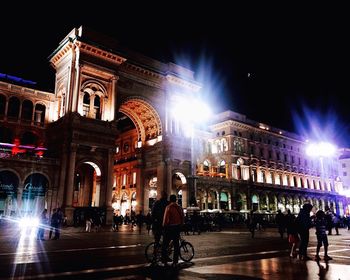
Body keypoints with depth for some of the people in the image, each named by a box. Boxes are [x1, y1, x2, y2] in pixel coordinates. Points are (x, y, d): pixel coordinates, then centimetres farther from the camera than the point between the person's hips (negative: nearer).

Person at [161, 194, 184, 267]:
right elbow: (183, 218, 7)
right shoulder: (180, 208, 4)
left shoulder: (168, 207, -12)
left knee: (165, 245, 6)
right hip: (177, 228, 5)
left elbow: (166, 218, -14)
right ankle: (175, 262, 14)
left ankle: (164, 261, 8)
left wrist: (164, 225, 1)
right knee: (176, 245, 11)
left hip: (170, 227, -5)